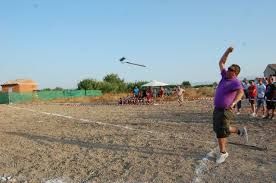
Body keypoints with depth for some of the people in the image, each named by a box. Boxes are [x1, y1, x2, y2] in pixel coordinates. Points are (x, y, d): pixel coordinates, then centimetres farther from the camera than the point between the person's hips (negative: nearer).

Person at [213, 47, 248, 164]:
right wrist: (227, 52, 9)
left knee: (221, 132, -1)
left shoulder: (235, 82, -17)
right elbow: (221, 63, 16)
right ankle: (240, 131, 37)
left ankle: (222, 153, 17)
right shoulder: (225, 77, 7)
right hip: (217, 109, 9)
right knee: (218, 129, 20)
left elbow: (240, 92, -37)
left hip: (225, 110, -8)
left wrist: (233, 103, -52)